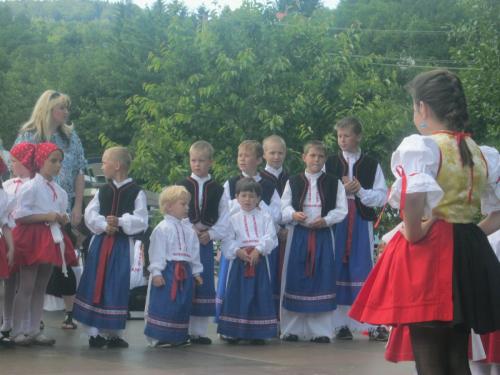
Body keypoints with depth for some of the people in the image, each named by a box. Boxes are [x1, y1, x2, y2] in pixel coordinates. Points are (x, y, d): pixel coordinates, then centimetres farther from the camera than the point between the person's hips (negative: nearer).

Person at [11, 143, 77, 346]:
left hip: (51, 240, 7)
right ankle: (18, 331, 0)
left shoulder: (60, 191, 12)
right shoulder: (31, 186, -11)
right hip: (32, 239, -7)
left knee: (41, 288, 10)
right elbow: (19, 215, -18)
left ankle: (34, 330, 14)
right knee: (26, 287, -5)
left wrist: (63, 219, 0)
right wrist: (46, 216, -20)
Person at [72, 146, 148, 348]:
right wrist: (104, 225, -14)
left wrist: (120, 222, -21)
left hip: (122, 244, -4)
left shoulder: (136, 192, -3)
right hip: (100, 242, 4)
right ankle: (95, 332, 8)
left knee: (117, 288, -1)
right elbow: (90, 214, 2)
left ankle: (113, 333, 9)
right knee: (95, 286, 2)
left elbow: (140, 220, -10)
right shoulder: (103, 191, 11)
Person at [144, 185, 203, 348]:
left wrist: (196, 272, 17)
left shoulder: (188, 229, 13)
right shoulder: (162, 228, -8)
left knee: (183, 304, 10)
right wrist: (156, 272, -17)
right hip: (168, 271, -7)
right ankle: (159, 336, -1)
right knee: (163, 303, -6)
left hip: (185, 271, 7)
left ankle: (179, 336, 20)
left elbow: (194, 251, 18)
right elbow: (157, 252, -12)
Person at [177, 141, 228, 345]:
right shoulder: (181, 186, 3)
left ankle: (199, 331, 11)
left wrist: (211, 233, -9)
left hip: (206, 242, 2)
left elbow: (224, 218, 5)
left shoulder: (217, 190, 8)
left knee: (204, 286, 4)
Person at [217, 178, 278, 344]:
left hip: (259, 260, 0)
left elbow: (270, 237, -4)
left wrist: (258, 250, -16)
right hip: (239, 260, 0)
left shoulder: (264, 217, 6)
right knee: (237, 294, 0)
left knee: (259, 294, 0)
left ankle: (257, 333, 6)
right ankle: (234, 332, 7)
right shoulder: (234, 219, 8)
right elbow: (228, 241, 1)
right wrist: (238, 251, -16)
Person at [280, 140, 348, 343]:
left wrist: (326, 220, -16)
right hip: (298, 234, 0)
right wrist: (293, 215, -17)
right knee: (295, 278, 0)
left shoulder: (334, 183, 6)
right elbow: (284, 207, 4)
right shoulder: (293, 182, 7)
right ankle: (292, 328, 8)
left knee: (321, 279, -1)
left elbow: (341, 209, 1)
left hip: (323, 234, 0)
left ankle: (320, 330, 5)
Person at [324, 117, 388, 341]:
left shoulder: (371, 165, 7)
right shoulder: (330, 164, 9)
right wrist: (342, 190, -11)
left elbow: (381, 197, 1)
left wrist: (360, 191, -12)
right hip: (336, 222, 1)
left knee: (364, 271, -3)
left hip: (362, 224, -1)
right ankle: (341, 324, 8)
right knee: (338, 270, 1)